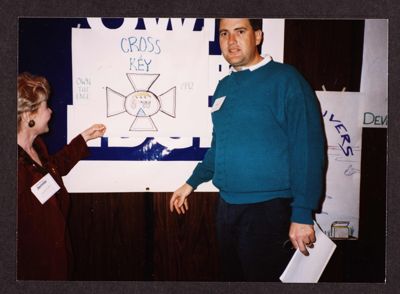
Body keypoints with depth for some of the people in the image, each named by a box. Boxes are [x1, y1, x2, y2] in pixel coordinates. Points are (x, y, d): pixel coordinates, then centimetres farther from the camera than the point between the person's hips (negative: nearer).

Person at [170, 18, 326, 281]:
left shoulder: (285, 79, -10)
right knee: (232, 276, 20)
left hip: (268, 209, -7)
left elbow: (307, 148, -15)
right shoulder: (224, 86, 11)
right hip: (227, 206, 7)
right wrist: (192, 183, 21)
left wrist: (302, 214, -19)